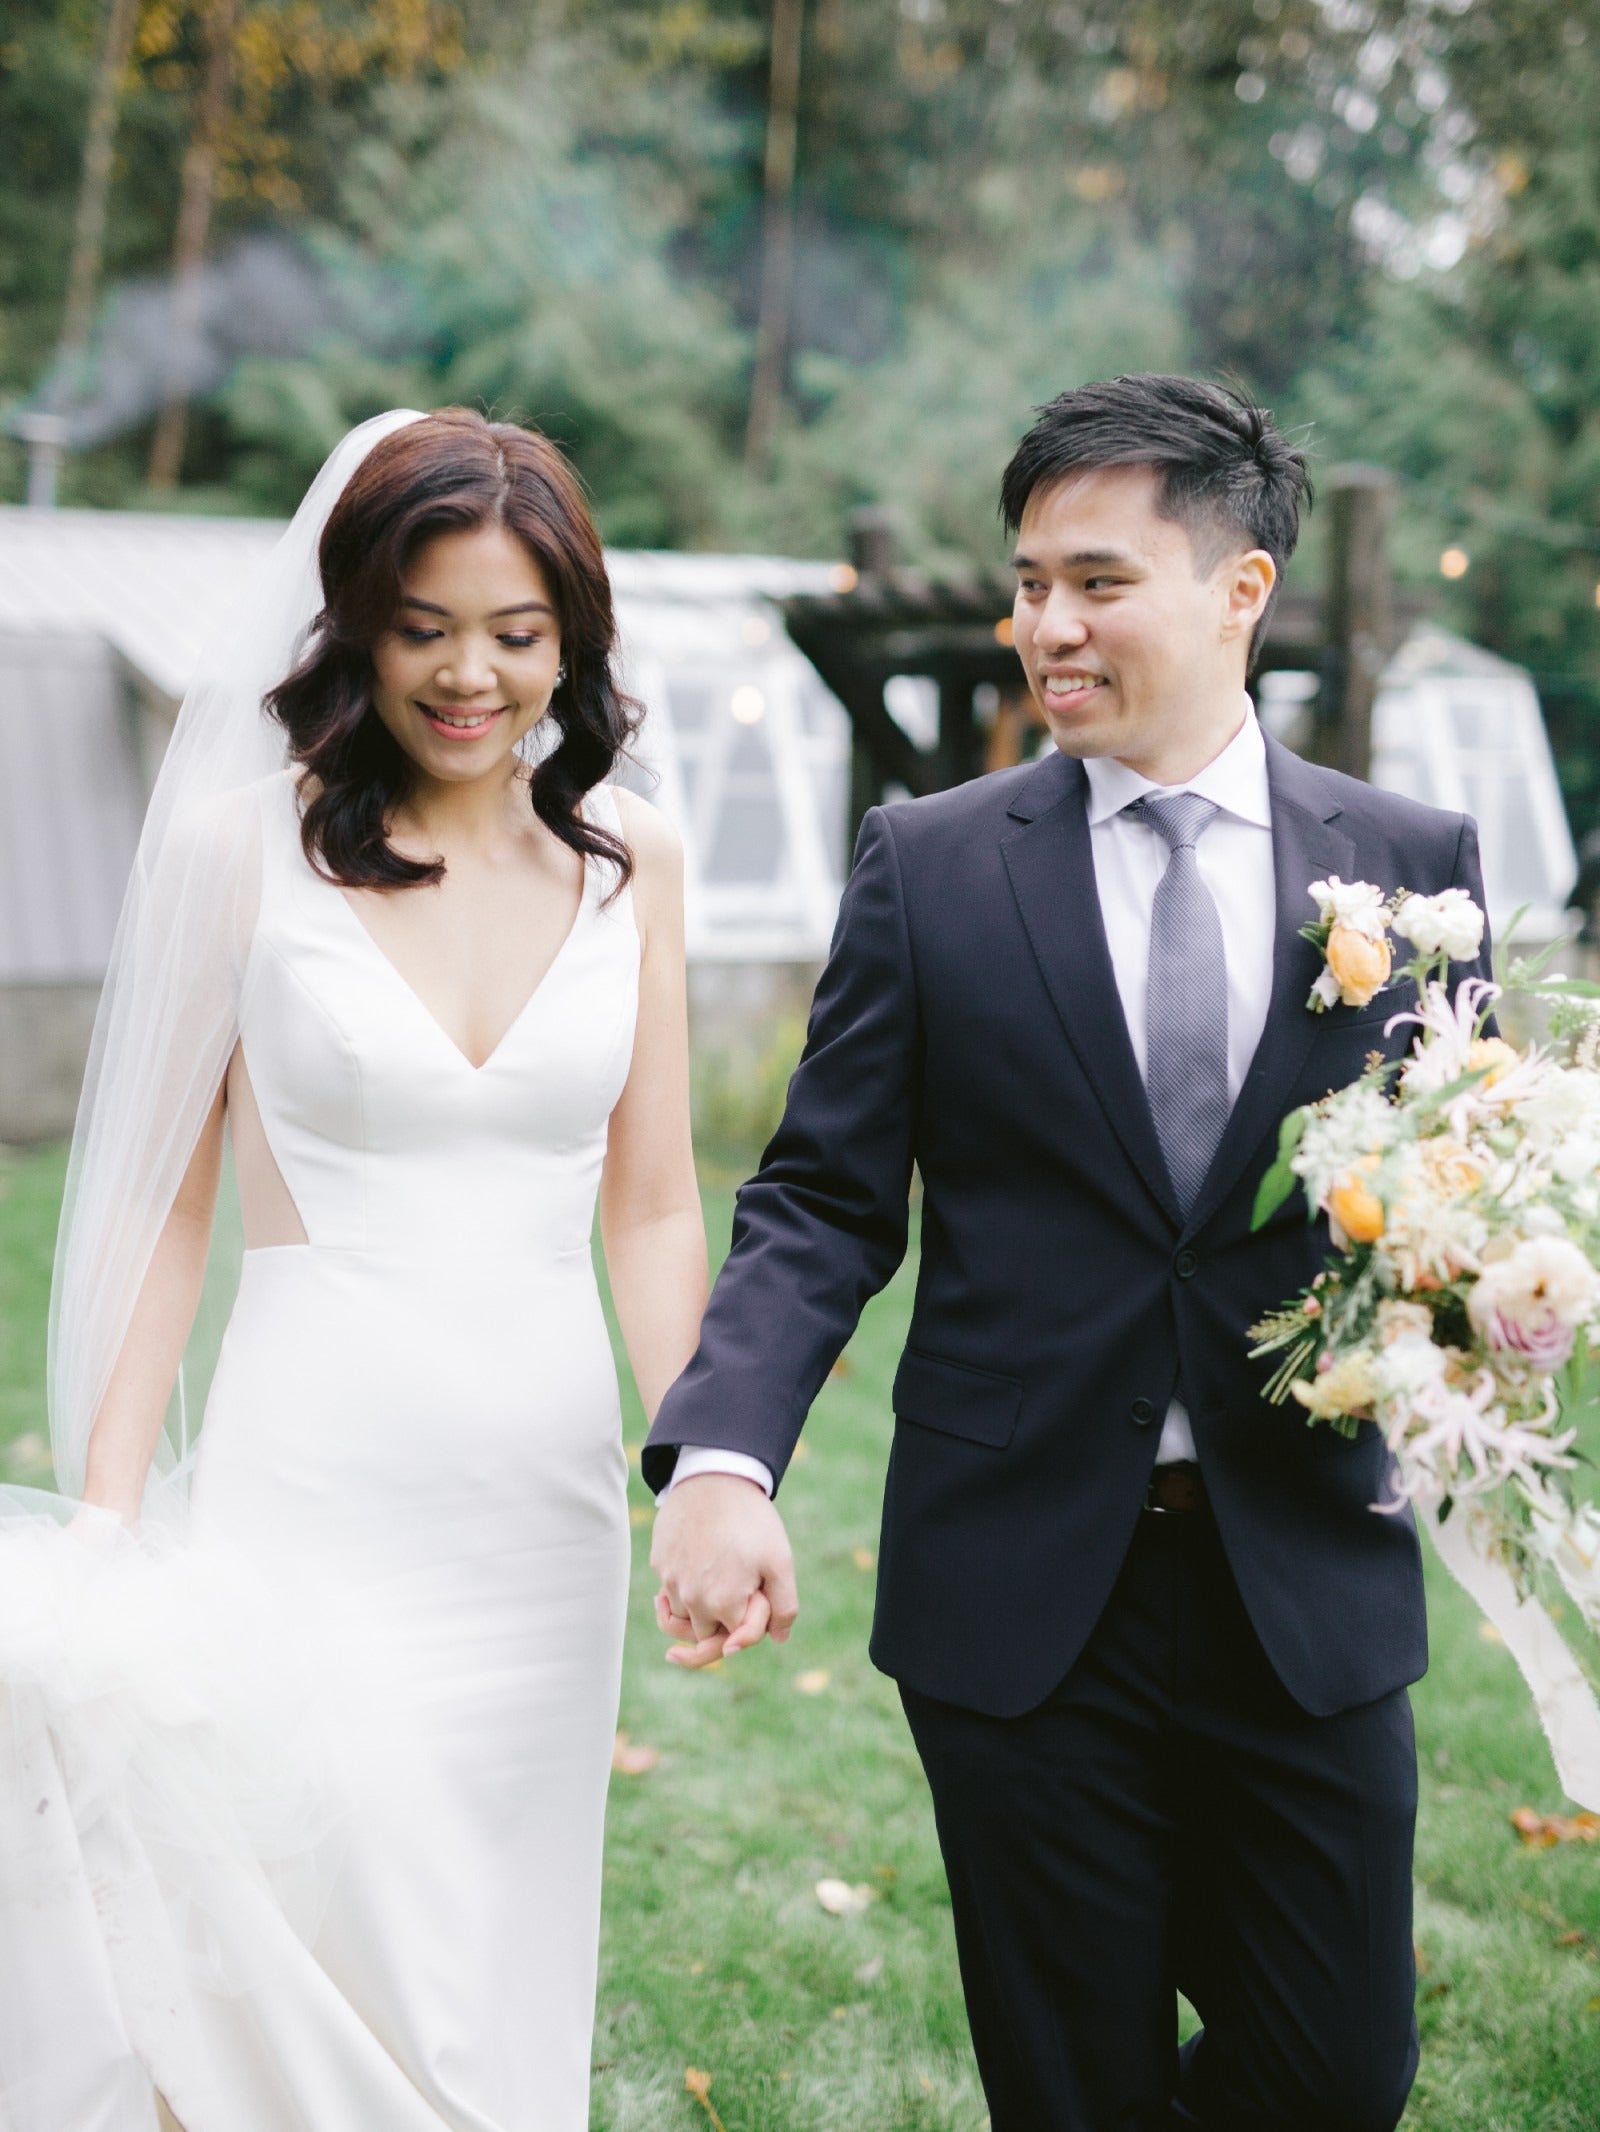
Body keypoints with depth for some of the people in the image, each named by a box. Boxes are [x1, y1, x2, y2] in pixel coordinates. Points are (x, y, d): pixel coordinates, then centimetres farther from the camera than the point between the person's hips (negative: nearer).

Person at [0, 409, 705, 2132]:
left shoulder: (625, 857, 5)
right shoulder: (240, 845, -5)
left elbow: (649, 1209, 9)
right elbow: (158, 1203, -2)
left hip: (548, 1511, 4)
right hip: (311, 1490, -3)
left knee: (493, 1989, 13)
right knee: (306, 1992, -5)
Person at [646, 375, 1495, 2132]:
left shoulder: (1409, 863, 3)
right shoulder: (927, 864, -1)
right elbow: (822, 1202, -3)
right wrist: (721, 1457, -19)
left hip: (1309, 1588, 1)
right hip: (1023, 1590, -1)